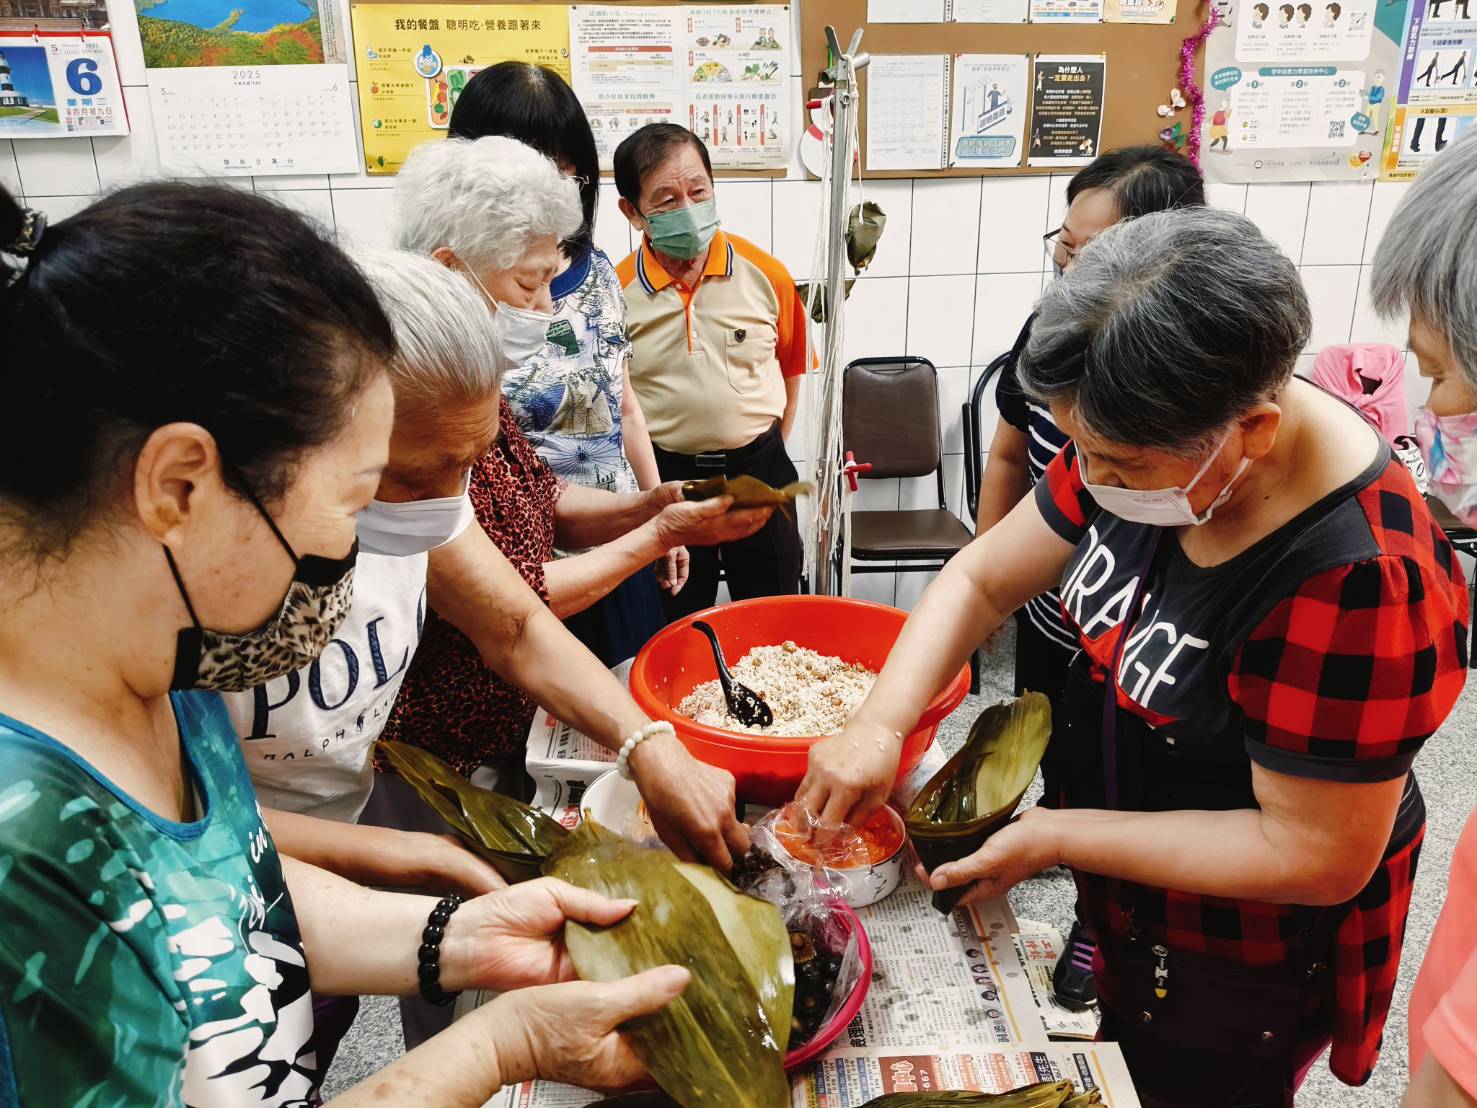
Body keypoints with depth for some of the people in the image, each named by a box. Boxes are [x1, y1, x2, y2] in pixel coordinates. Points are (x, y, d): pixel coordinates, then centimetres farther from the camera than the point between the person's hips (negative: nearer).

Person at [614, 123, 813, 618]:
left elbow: (791, 365, 6)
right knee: (677, 627, 17)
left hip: (758, 467, 1)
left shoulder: (765, 274, -8)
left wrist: (767, 456, 7)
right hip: (665, 476, -1)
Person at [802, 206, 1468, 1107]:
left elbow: (1318, 857, -29)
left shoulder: (1357, 582, -37)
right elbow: (981, 579, -9)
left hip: (1245, 951, -6)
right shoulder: (1148, 447, -16)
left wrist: (1061, 836, -24)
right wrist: (880, 727, -22)